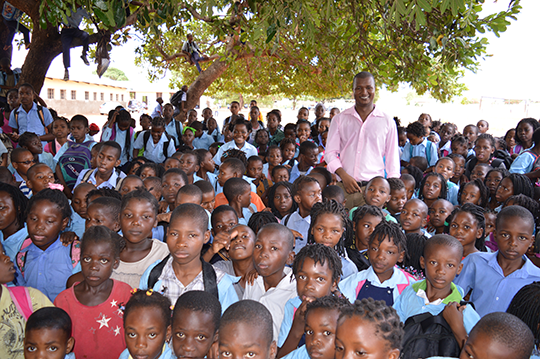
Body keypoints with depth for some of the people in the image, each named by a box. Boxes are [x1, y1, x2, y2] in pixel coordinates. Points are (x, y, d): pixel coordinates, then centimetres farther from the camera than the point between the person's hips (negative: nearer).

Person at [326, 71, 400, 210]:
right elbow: (330, 153, 8)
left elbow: (393, 159, 12)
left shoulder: (387, 121, 10)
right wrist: (344, 175, -9)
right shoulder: (340, 119, 11)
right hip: (344, 188, 1)